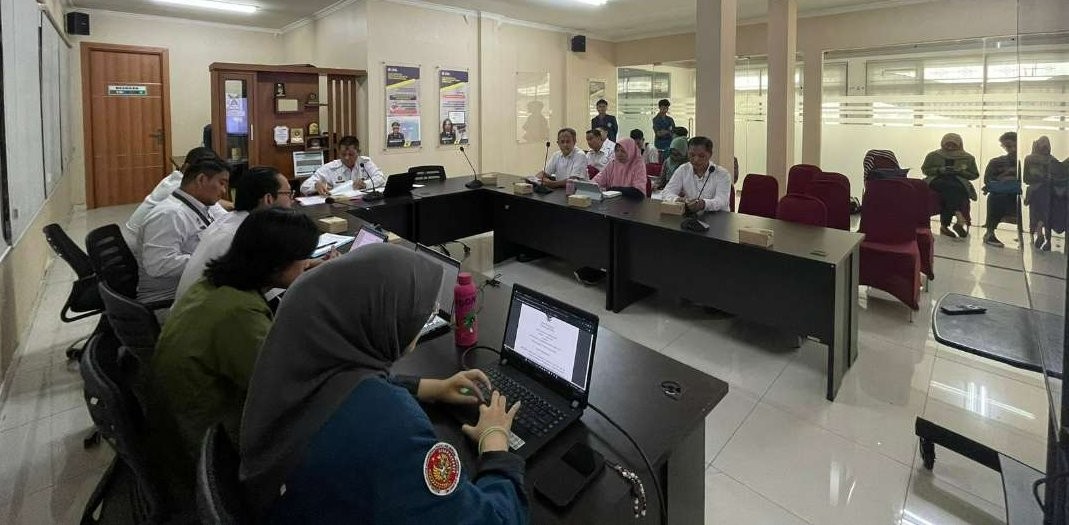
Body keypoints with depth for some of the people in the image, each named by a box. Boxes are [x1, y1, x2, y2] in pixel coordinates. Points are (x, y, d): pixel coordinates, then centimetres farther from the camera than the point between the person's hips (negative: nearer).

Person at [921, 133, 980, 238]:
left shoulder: (968, 158, 14)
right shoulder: (933, 155, 13)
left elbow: (975, 175, 14)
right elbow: (925, 170, 11)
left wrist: (961, 171, -7)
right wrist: (940, 170, -8)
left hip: (959, 182, 1)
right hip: (937, 180, -1)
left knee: (950, 191, -36)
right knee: (951, 187, -37)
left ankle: (944, 225, -40)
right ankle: (958, 215, -50)